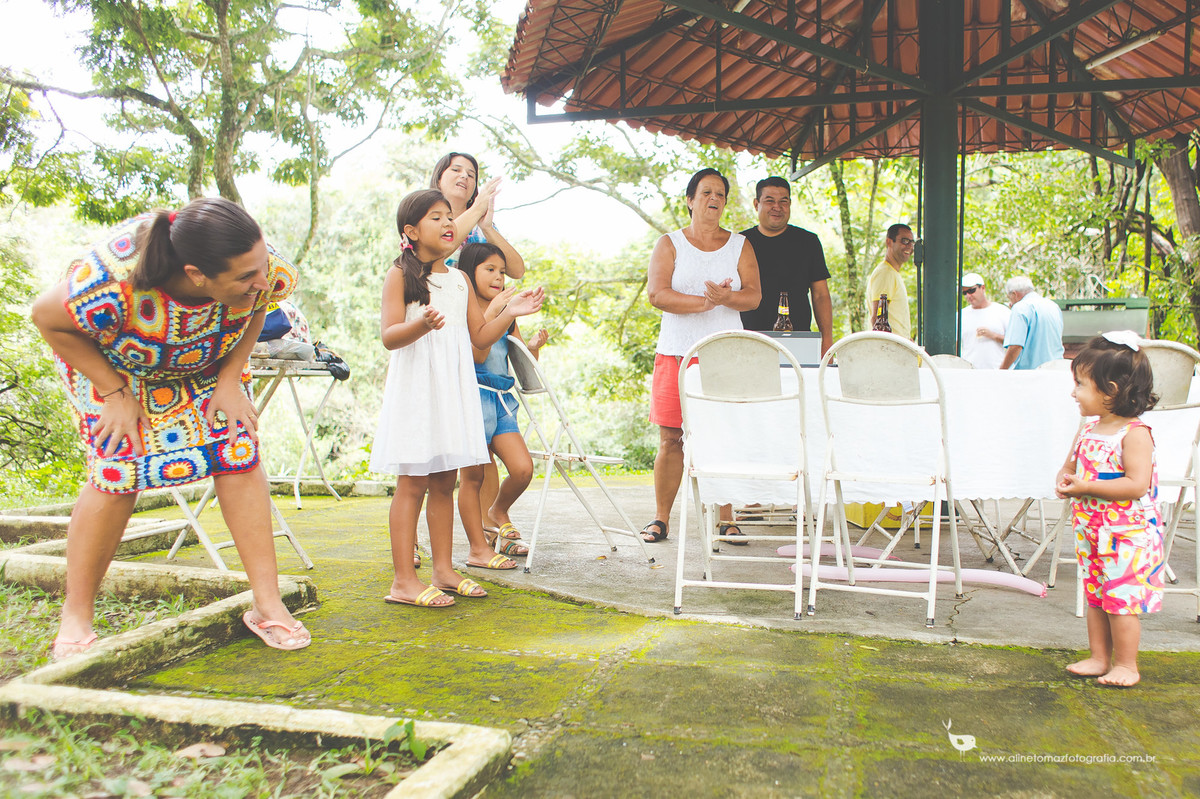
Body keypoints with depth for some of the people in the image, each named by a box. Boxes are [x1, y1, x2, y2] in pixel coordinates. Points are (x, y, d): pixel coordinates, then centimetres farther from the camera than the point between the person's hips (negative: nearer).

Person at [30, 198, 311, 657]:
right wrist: (115, 394, -22)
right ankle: (75, 616, 6)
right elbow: (46, 317, -22)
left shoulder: (259, 265, -32)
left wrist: (231, 379, -16)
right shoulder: (113, 285, -43)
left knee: (239, 455, -12)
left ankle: (267, 604, -6)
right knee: (118, 473, -14)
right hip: (111, 361, -3)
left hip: (208, 362, 3)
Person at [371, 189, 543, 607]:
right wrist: (422, 325, -28)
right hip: (416, 387, -6)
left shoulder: (459, 280, 17)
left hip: (455, 388, 6)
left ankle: (444, 570, 16)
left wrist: (509, 313, 4)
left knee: (444, 482, 8)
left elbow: (480, 337, 18)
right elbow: (389, 336, -10)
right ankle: (404, 580, -1)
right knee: (412, 482, -6)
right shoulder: (400, 275, -1)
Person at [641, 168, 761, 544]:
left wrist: (726, 297, -19)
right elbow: (656, 292, -6)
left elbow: (753, 295, 2)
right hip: (676, 352, -1)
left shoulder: (740, 245, 13)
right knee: (671, 439, 0)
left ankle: (726, 520, 7)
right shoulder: (669, 244, 8)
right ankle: (660, 518, 11)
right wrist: (704, 302, -16)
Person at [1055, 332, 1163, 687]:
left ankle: (1126, 664, 14)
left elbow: (1137, 485, -24)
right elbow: (1069, 465, 19)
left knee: (1121, 600, -1)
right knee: (1095, 597, 14)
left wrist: (1086, 487, -25)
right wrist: (1064, 481, -4)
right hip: (1091, 533, 8)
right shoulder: (1088, 430, 6)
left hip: (1127, 534, -7)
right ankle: (1099, 658, 26)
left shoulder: (1135, 433, -17)